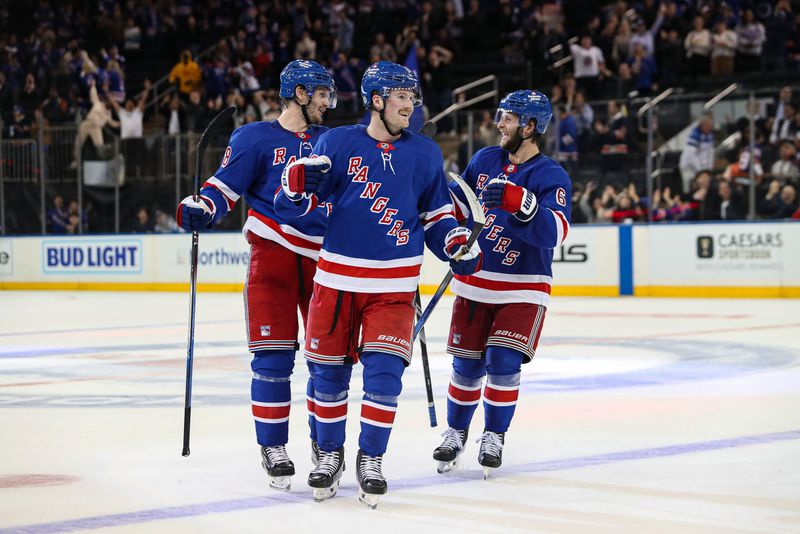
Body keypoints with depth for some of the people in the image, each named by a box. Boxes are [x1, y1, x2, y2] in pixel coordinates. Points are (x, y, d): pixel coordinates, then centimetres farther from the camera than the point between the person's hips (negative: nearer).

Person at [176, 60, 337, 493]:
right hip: (273, 256, -4)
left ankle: (324, 442, 18)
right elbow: (225, 186, -4)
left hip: (323, 259, 4)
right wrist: (201, 209, -23)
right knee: (273, 356, -6)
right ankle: (273, 448, 4)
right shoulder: (255, 138, 0)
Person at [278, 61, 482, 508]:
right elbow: (306, 203, 2)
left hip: (394, 285, 0)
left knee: (384, 370, -9)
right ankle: (331, 454, 23)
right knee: (329, 369, 6)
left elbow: (436, 212, 14)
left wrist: (456, 245, -4)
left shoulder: (425, 153, 5)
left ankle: (371, 459, 5)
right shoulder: (336, 143, -1)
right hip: (337, 277, 0)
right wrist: (301, 183, -20)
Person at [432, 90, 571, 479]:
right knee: (467, 364, 4)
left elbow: (554, 232, -28)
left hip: (522, 289, -4)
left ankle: (494, 438, 6)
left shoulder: (552, 177, -12)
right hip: (475, 282, 4)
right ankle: (455, 432, 25)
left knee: (504, 362, -13)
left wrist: (517, 200, -41)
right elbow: (457, 204, 18)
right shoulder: (485, 160, 4)